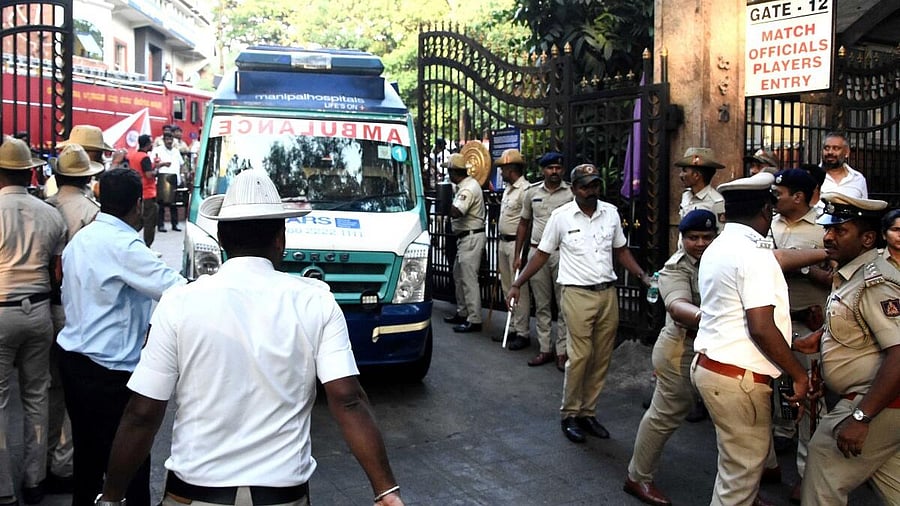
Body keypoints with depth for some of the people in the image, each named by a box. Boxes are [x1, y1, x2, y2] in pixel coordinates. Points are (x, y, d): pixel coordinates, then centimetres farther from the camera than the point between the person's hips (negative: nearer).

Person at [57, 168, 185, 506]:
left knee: (88, 452, 22)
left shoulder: (80, 239, 9)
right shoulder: (123, 245, -20)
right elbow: (174, 289, -27)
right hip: (108, 370, -9)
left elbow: (70, 299, 16)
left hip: (73, 357, 9)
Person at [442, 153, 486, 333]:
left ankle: (474, 320, -5)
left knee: (469, 279, -8)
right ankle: (462, 313, 28)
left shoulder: (468, 189, -19)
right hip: (465, 237, 11)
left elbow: (456, 212, -32)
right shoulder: (467, 184, 13)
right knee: (459, 276, 18)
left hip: (471, 238, -11)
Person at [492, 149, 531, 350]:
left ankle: (522, 334, -1)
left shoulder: (525, 189, -15)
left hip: (517, 244, -10)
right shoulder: (508, 189, 16)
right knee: (508, 288, 14)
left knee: (520, 289, -6)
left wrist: (520, 252, -20)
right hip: (504, 243, 10)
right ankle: (514, 328, 24)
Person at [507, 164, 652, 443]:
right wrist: (516, 284, -2)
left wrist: (643, 275, 4)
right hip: (578, 294, -4)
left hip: (608, 294, 4)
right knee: (580, 357, -7)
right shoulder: (561, 216, -4)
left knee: (601, 358, 7)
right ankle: (570, 415, 9)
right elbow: (541, 254, 1)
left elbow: (621, 251, 16)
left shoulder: (611, 213, 6)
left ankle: (588, 413, 19)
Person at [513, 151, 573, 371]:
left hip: (562, 253, -3)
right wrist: (518, 254, 11)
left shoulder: (571, 193, -2)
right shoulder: (532, 192, 7)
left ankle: (562, 351, 8)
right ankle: (545, 349, 19)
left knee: (564, 306, 0)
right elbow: (524, 223, 14)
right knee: (541, 305, 10)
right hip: (536, 252, 3)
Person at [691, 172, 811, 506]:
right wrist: (799, 374, -13)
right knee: (742, 469, 4)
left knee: (738, 460, 26)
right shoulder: (754, 253, -19)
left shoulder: (717, 248, 11)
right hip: (738, 377, -10)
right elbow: (761, 328, -25)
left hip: (709, 363, 10)